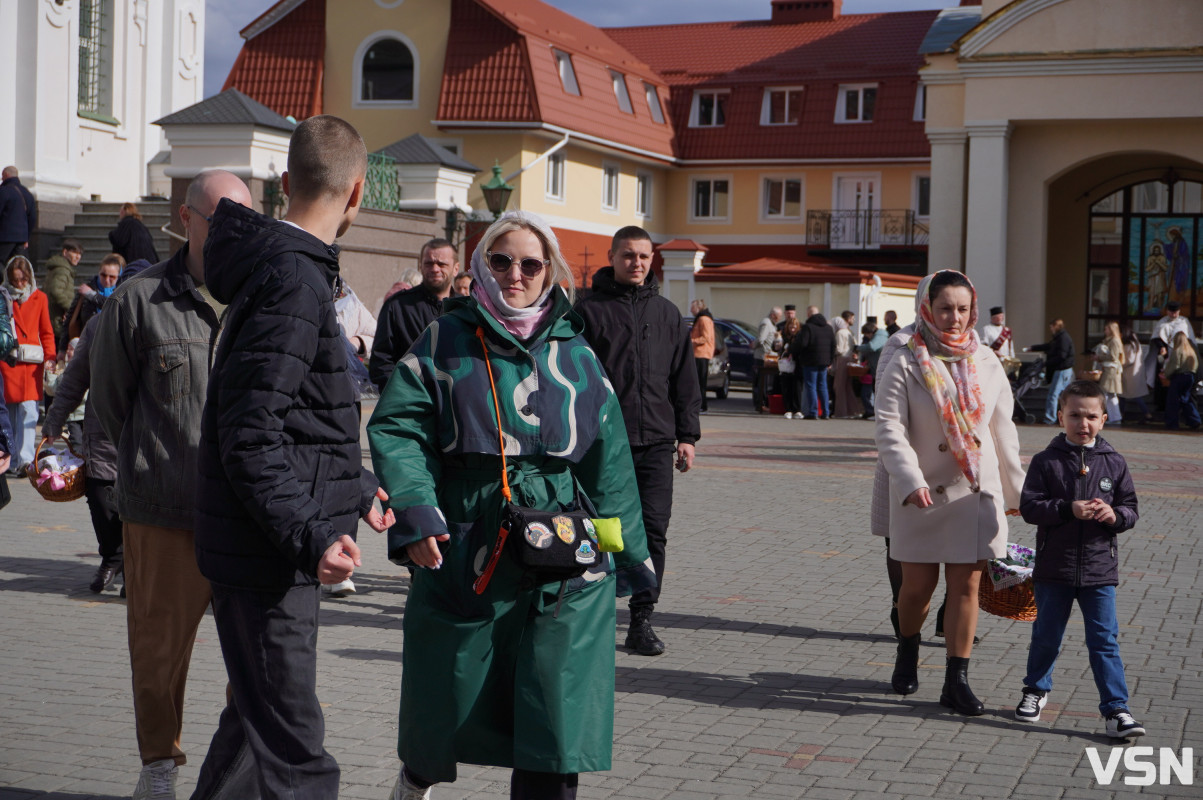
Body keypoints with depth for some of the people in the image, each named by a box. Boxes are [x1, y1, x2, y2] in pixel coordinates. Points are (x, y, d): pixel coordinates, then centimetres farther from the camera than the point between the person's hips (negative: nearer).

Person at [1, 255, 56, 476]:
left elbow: (46, 332, 13)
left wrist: (50, 357, 0)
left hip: (31, 361, 0)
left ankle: (26, 459, -16)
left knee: (28, 409, -12)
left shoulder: (39, 298, 10)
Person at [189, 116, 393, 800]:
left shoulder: (278, 264, 16)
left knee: (255, 723, 22)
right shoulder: (294, 280, -17)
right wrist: (308, 534, -28)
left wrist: (356, 489, 33)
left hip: (274, 552, 11)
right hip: (267, 560, -11)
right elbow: (250, 432, -23)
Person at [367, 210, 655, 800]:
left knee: (553, 717, -5)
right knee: (447, 699, 14)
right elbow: (396, 427, -5)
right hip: (462, 551, -1)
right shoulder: (446, 342, 3)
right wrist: (413, 510, -20)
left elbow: (608, 463, 14)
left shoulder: (575, 357, 10)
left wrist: (626, 553, 15)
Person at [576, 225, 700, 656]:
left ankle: (642, 619, 5)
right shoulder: (589, 310, 2)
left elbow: (685, 379, 17)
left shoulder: (667, 314, 14)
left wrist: (687, 435, 10)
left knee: (653, 531, -1)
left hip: (656, 442, 3)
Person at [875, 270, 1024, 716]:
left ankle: (957, 681, 7)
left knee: (966, 585, 0)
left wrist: (1016, 491, 17)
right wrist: (910, 481, -27)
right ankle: (907, 653, 35)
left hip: (976, 494, 3)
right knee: (918, 584, 6)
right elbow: (890, 428, -14)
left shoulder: (987, 366, 7)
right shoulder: (905, 365, -6)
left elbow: (1003, 433, 14)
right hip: (922, 495, -2)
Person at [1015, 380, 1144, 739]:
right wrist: (1068, 510, -22)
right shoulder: (1046, 461, -4)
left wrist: (1115, 515, -16)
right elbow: (1029, 506, -10)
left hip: (1100, 571, 0)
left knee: (1104, 640, -1)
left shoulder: (1114, 463, 2)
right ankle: (1036, 689, 37)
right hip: (1054, 570, 0)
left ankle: (1115, 709, 3)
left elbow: (1130, 509, 6)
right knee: (1046, 635, 15)